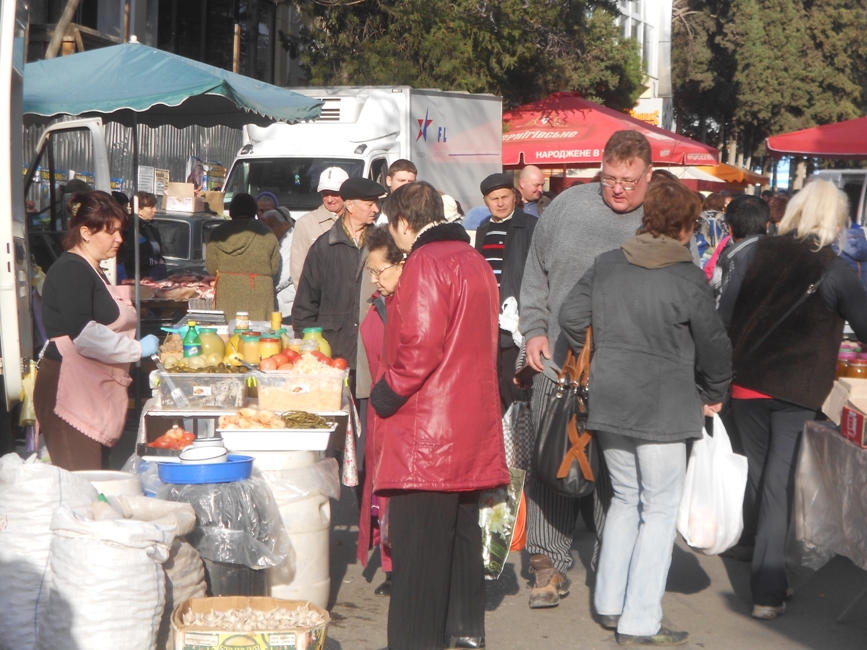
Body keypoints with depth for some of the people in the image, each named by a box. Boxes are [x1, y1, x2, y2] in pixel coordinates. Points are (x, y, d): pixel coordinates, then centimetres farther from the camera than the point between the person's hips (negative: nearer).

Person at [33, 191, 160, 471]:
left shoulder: (92, 270, 21)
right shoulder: (71, 270, -11)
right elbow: (82, 333, -22)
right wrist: (137, 349, -15)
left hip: (92, 391, 10)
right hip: (69, 392, -10)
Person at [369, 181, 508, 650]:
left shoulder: (426, 263, -13)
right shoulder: (474, 261, 15)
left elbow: (420, 345, -22)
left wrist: (385, 393, -10)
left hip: (425, 425, -9)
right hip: (471, 425, 9)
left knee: (417, 544, -4)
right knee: (462, 531, 17)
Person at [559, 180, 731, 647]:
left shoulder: (606, 265, 3)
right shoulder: (688, 279, -11)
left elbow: (570, 316, 5)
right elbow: (713, 343, -5)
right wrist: (714, 393, 12)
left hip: (609, 402, 6)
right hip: (663, 407, -6)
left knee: (625, 499, 20)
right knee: (660, 509, 3)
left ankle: (609, 604, 24)